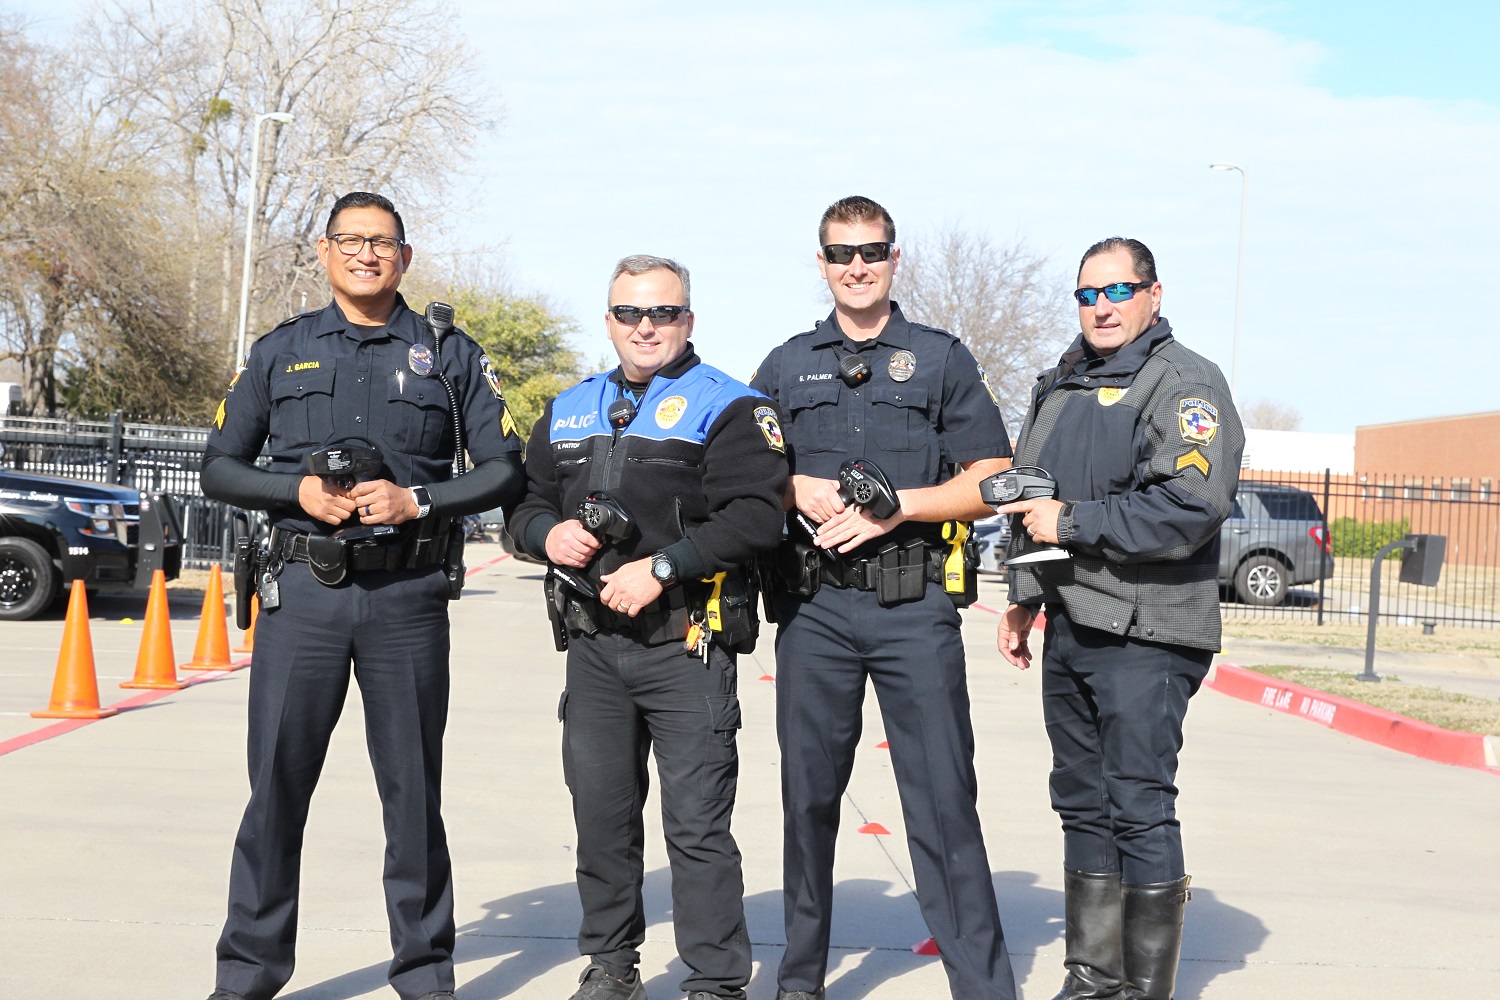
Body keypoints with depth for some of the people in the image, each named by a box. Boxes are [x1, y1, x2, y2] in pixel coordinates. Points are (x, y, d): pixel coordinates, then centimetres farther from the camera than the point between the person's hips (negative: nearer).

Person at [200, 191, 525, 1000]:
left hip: (407, 594, -1)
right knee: (276, 782, 2)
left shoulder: (449, 355, 8)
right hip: (303, 590, 1)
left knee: (412, 787, 6)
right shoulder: (280, 351, 12)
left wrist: (418, 499, -10)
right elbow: (220, 468, 12)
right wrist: (300, 492, -7)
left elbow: (504, 471, 6)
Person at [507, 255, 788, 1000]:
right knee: (601, 815, 12)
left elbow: (754, 517, -13)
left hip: (686, 648, -6)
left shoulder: (726, 407, -2)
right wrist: (547, 534, -2)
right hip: (593, 646, 6)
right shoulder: (569, 410, 18)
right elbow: (527, 502, 21)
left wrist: (662, 568, -18)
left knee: (696, 822, -4)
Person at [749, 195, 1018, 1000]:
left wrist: (896, 504, -10)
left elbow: (991, 482, 3)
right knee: (809, 795, 8)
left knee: (943, 799, -5)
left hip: (913, 606, -2)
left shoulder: (941, 359, 8)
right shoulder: (785, 366, 15)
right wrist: (798, 490, -5)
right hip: (813, 607, 2)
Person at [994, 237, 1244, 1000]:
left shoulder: (1185, 384, -8)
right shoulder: (1061, 387, 18)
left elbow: (1190, 508, -21)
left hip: (1145, 634, -8)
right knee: (1084, 804, 13)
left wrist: (1071, 522, -17)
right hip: (1070, 629, 8)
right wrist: (1024, 597, 25)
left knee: (1139, 809, -7)